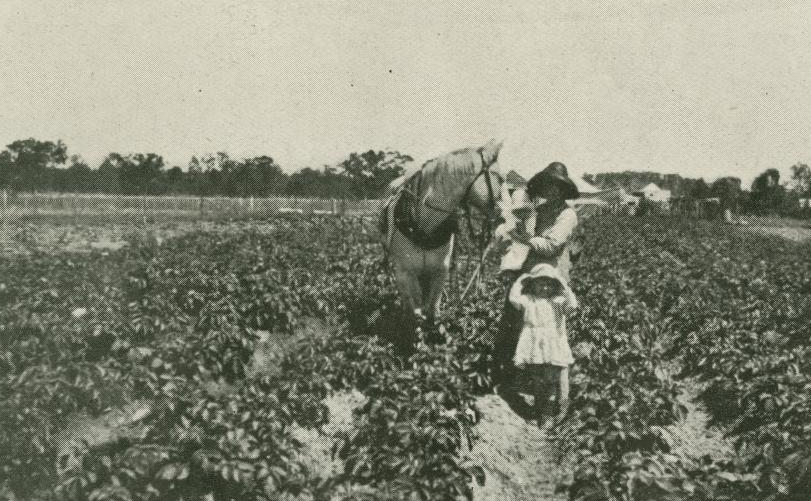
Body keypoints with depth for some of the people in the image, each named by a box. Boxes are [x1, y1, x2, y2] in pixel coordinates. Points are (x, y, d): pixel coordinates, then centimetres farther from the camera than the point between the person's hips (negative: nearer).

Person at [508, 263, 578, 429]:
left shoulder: (558, 301, 3)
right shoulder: (528, 301, 6)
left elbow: (572, 304, -14)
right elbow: (514, 297, -9)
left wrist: (564, 286, -11)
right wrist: (520, 280, -1)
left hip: (556, 351, -1)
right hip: (535, 353, 1)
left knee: (560, 382, 4)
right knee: (539, 384, 9)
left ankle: (562, 408, 28)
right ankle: (544, 415, 22)